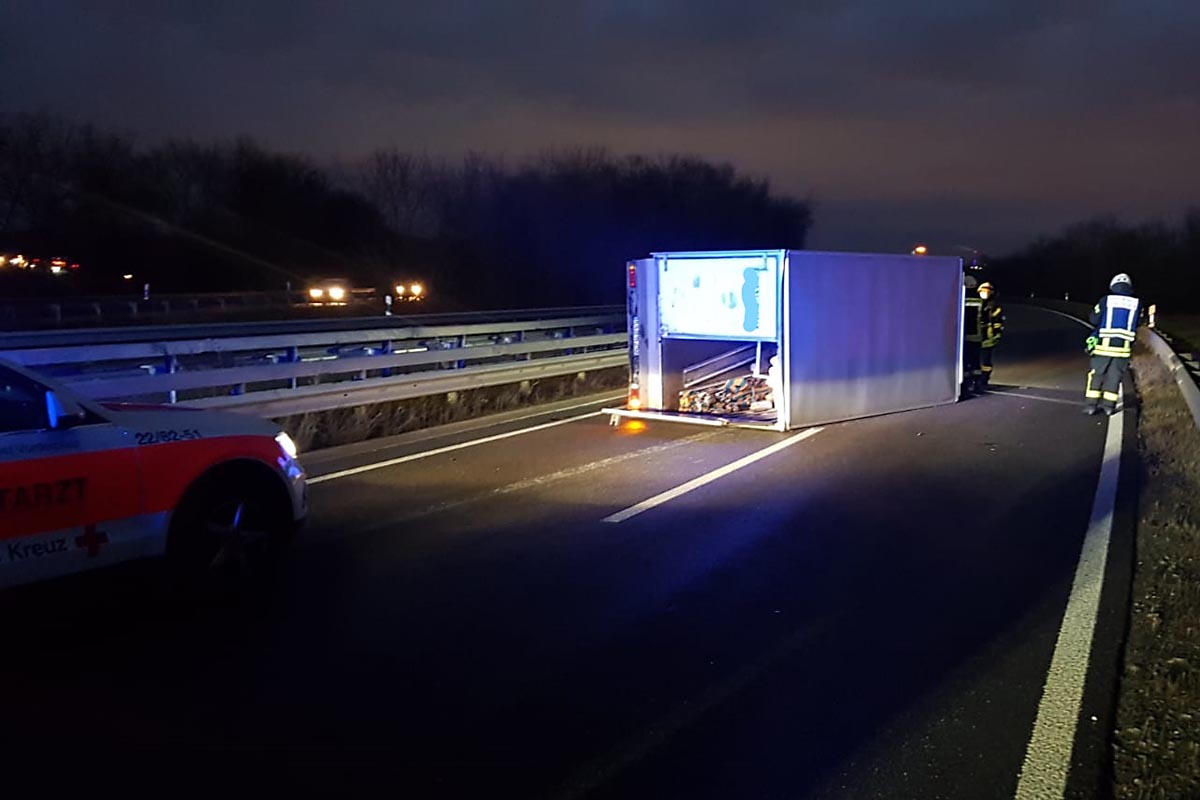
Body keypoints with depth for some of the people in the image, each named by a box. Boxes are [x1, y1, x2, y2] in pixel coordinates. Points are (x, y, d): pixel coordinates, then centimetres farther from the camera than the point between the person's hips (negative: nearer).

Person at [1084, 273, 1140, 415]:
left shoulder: (1105, 300, -4)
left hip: (1104, 344, -2)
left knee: (1097, 374, 6)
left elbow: (1094, 320, 1)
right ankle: (1109, 405, 9)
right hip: (1123, 346, 2)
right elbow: (1135, 325, 11)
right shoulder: (1136, 303, 3)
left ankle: (1091, 404, 3)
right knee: (1114, 375, 10)